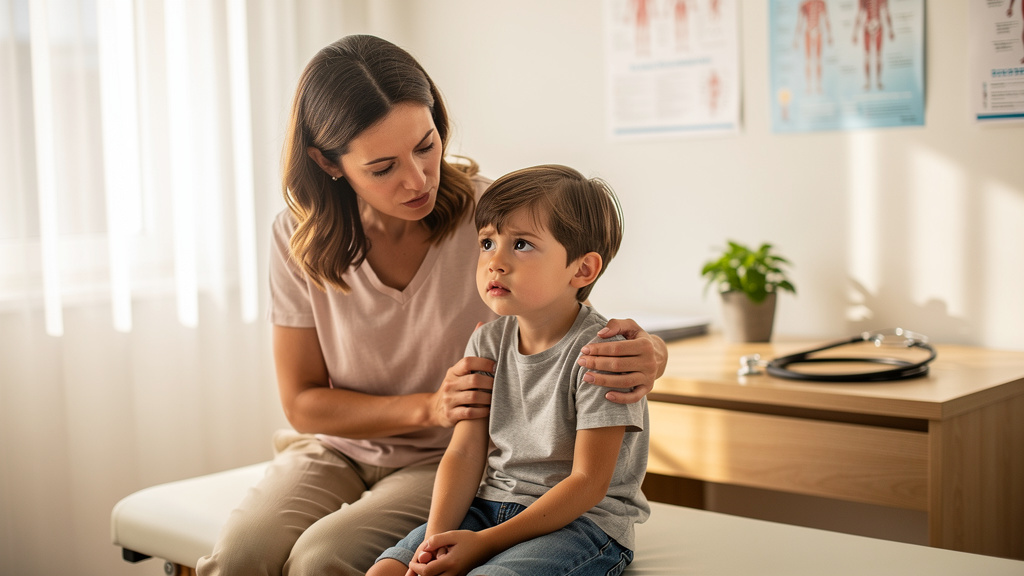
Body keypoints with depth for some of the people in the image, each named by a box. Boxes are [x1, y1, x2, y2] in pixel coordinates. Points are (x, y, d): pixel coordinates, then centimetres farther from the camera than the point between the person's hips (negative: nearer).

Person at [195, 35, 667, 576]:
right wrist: (429, 408, -20)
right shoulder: (298, 239, -9)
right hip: (339, 448, 2)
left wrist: (645, 358, -34)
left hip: (451, 463, -2)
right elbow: (302, 402, -3)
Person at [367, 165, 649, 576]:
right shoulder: (487, 344, 6)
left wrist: (484, 542, -19)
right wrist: (437, 537, -14)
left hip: (584, 522, -6)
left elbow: (588, 483, -16)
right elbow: (465, 452, 4)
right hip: (491, 505, 6)